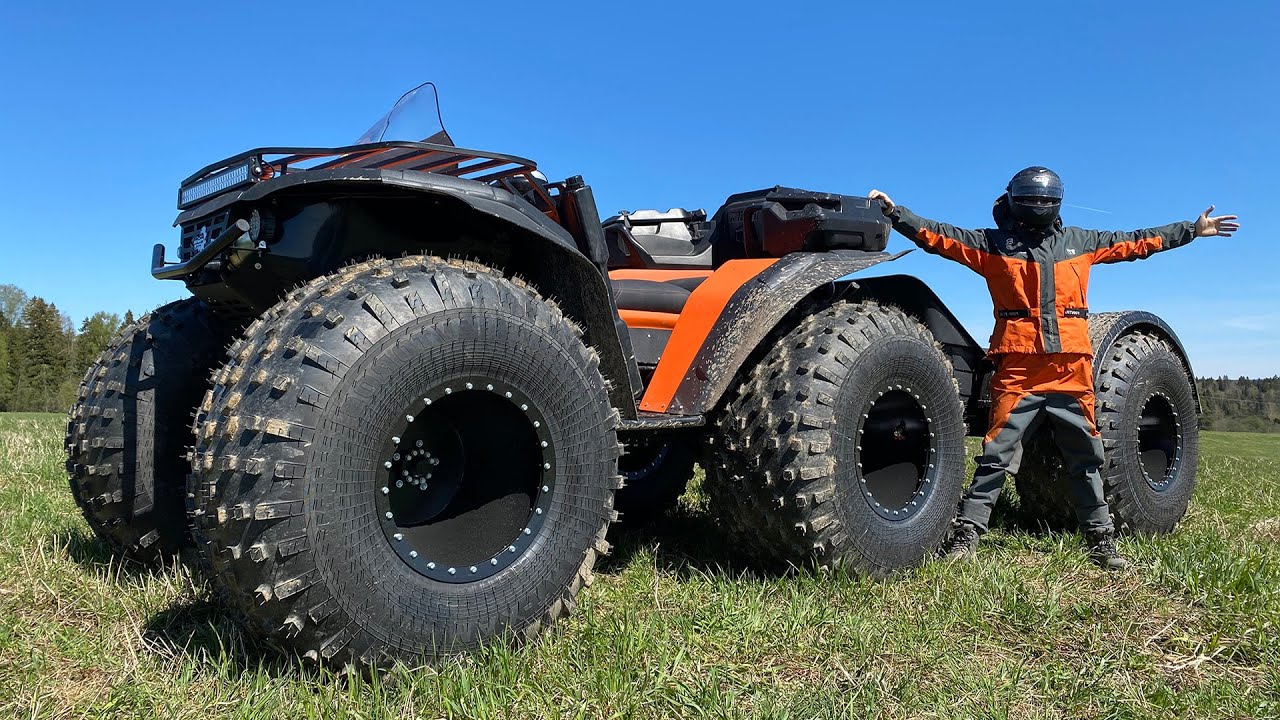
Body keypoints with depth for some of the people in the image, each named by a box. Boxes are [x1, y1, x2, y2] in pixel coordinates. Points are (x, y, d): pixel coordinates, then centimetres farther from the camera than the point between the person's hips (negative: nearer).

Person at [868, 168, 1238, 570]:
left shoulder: (1079, 242, 17)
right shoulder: (993, 244, 7)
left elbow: (1135, 242, 26)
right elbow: (937, 236, -1)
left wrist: (1192, 230, 30)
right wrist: (895, 213, -11)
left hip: (1072, 369, 4)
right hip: (1018, 370, -3)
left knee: (1086, 459, 11)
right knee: (996, 457, -5)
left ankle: (1101, 542, 22)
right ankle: (965, 535, 0)